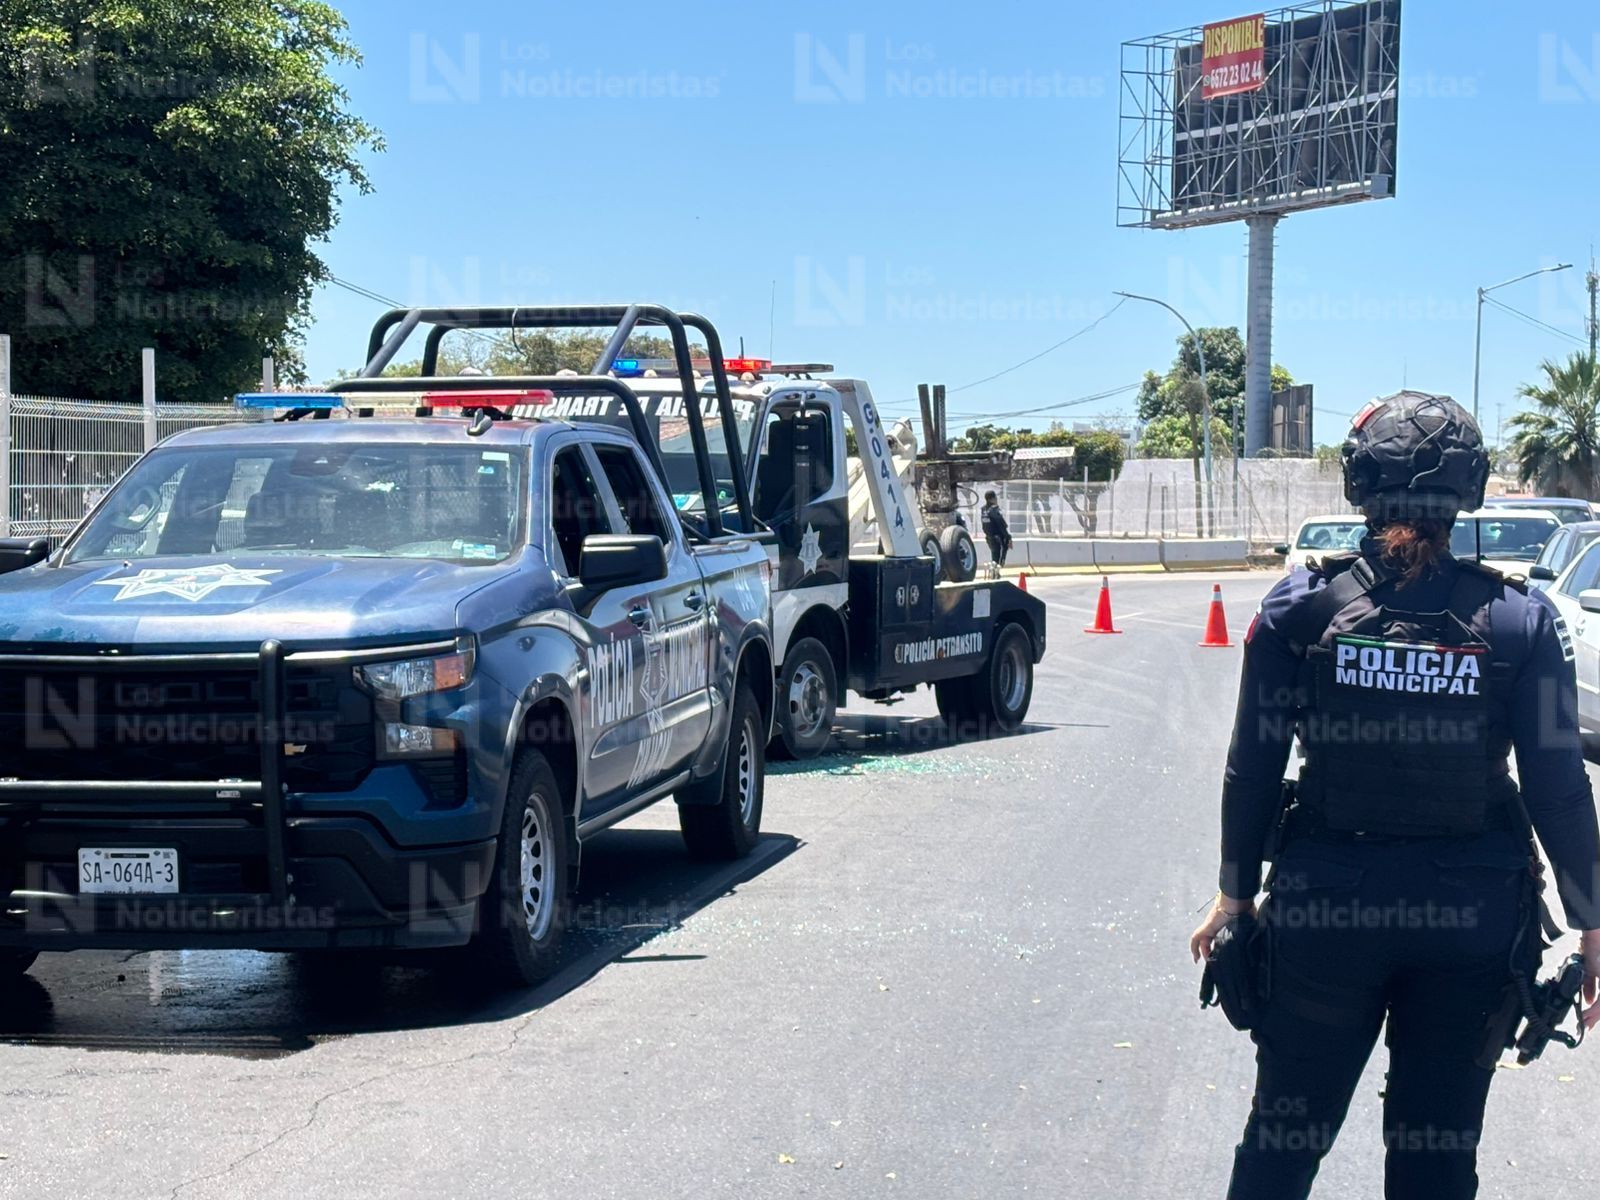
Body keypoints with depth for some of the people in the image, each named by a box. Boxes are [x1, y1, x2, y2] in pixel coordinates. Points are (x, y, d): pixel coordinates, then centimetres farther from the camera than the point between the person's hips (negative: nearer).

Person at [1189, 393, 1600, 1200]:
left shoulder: (1301, 606, -6)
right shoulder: (1519, 619, -7)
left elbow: (1253, 766, -4)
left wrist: (1236, 891, 7)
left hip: (1327, 900, 0)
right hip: (1472, 913, 0)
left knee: (1285, 1131, 14)